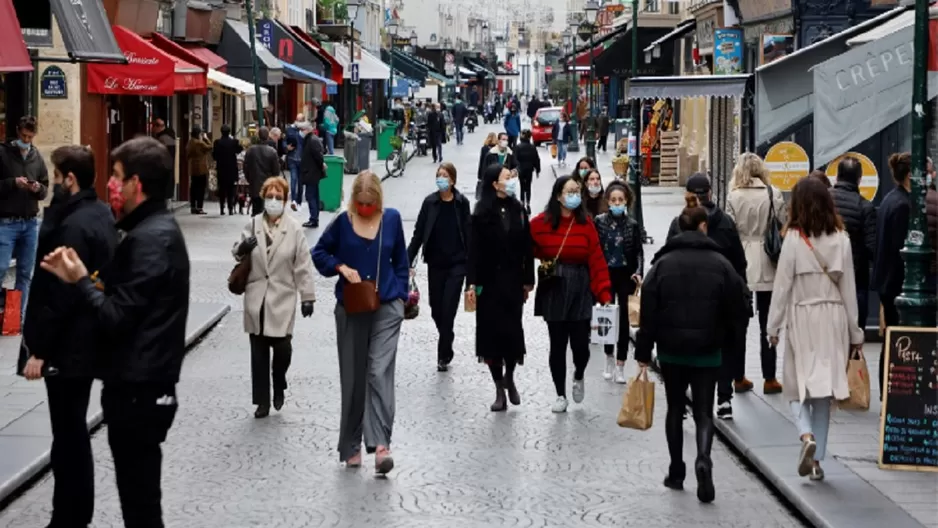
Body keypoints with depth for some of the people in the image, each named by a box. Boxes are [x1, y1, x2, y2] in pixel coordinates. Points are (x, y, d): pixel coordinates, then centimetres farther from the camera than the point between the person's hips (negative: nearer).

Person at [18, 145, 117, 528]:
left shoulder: (73, 227, -22)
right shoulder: (100, 214, 8)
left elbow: (59, 295, -22)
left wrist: (38, 349, -17)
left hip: (68, 345, -10)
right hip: (88, 339, 10)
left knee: (68, 435, -2)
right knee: (74, 431, 17)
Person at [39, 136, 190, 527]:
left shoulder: (149, 239, -19)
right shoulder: (159, 228, 13)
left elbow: (115, 318, -22)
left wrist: (81, 280, -7)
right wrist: (83, 277, 1)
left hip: (138, 389, -10)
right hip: (144, 382, 10)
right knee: (140, 492, 18)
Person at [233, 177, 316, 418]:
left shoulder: (294, 229, -5)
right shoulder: (253, 225, 3)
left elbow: (303, 265, -5)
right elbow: (237, 252, 11)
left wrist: (307, 296, -7)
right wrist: (241, 249, -13)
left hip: (282, 300, -3)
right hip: (256, 299, 3)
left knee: (282, 347, -9)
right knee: (258, 351, 7)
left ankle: (279, 385, 22)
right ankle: (262, 401, 17)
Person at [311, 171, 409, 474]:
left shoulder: (392, 219, 2)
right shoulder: (343, 222, -2)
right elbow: (319, 253, 8)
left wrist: (400, 295, 7)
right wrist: (341, 267, -8)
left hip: (386, 308, -1)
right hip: (351, 309, 1)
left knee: (380, 373, -13)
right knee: (353, 378, 8)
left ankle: (380, 445, -19)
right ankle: (351, 447, 19)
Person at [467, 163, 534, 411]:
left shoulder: (518, 210, 4)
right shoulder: (482, 212, -5)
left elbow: (526, 247, 5)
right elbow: (474, 249, -7)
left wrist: (528, 280, 3)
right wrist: (472, 283, -12)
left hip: (513, 280, 2)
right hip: (489, 281, -2)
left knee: (513, 330, 1)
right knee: (492, 331, 2)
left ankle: (509, 378, 26)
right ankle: (499, 390, 11)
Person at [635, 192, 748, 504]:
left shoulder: (663, 263, -2)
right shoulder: (720, 264, -4)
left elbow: (648, 312, -4)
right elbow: (736, 309, -2)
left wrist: (643, 352, 0)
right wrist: (726, 338, 15)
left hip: (671, 349, 1)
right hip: (708, 350, -1)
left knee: (675, 408, 16)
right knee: (703, 412, 3)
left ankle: (676, 472, 18)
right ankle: (703, 460, -23)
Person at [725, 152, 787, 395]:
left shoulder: (733, 196, -4)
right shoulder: (773, 193, -6)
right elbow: (785, 223, -7)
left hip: (739, 264, 1)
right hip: (766, 265, -1)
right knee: (767, 324, 5)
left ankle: (739, 377, 13)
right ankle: (769, 379, 6)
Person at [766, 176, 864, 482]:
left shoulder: (794, 239, -9)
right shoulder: (841, 239, -1)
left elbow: (782, 286, -6)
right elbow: (849, 288, 4)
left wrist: (774, 327, 3)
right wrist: (854, 332, 12)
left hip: (803, 319, -3)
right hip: (833, 319, 3)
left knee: (797, 384, 8)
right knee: (824, 389, 10)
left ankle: (807, 435, -18)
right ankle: (817, 459, 13)